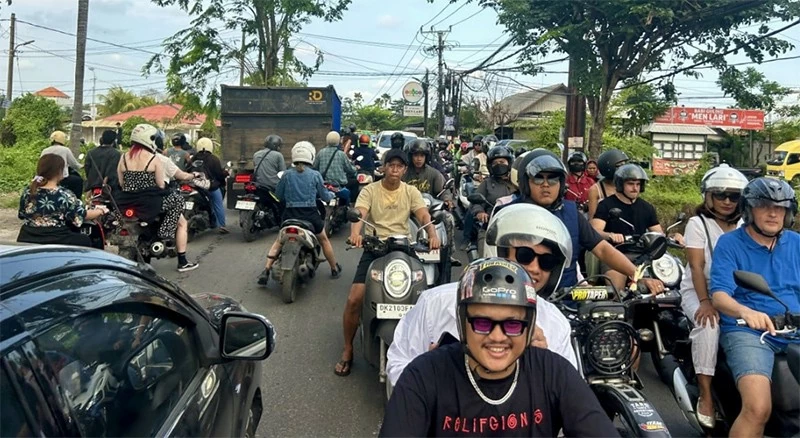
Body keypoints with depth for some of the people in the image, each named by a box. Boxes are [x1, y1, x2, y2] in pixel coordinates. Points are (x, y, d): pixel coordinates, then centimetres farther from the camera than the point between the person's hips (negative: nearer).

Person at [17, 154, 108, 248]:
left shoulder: (27, 192, -2)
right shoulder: (65, 195, -17)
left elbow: (22, 215, 12)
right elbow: (83, 215, -5)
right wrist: (101, 211, 15)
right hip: (56, 243, -6)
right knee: (85, 240, 20)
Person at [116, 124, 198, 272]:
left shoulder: (123, 158, 4)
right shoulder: (153, 159, -9)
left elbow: (121, 183, 6)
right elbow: (160, 185, -7)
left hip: (126, 203, 5)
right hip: (150, 203, -5)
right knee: (182, 222, 12)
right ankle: (182, 262, 9)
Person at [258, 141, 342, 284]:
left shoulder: (287, 174, -1)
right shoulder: (315, 175, -4)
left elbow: (278, 195, 7)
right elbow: (325, 196, 2)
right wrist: (332, 194, 25)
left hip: (290, 214, 1)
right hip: (310, 215, -1)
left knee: (279, 241, 20)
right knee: (324, 240, 21)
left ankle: (266, 271, 7)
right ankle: (335, 269, 32)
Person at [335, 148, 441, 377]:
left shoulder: (411, 192, 7)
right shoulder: (370, 191, 2)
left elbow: (424, 216, -7)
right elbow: (359, 214, -16)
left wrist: (432, 234, -30)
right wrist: (355, 233, -39)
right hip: (374, 248, -1)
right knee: (354, 299, -13)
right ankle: (347, 350, 7)